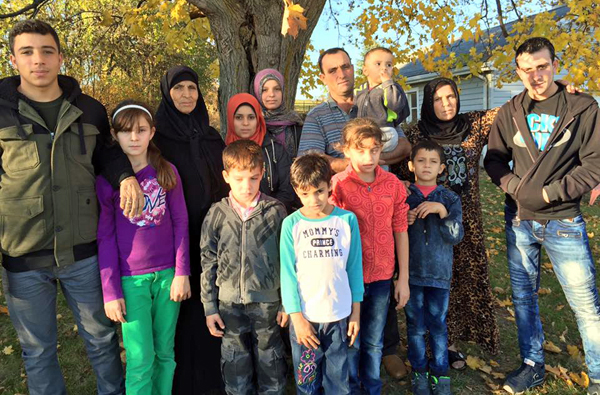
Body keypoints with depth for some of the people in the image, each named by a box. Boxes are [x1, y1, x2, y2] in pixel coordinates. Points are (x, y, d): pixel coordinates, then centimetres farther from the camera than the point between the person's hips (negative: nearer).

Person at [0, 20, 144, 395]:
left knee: (101, 338, 18)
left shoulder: (89, 109, 2)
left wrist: (126, 174, -7)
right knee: (38, 351, 16)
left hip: (83, 251, 2)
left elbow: (104, 151, 17)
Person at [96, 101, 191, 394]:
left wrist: (181, 272, -3)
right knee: (141, 361, 2)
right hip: (131, 279, -2)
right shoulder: (106, 179, -2)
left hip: (167, 274, 2)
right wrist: (110, 292, -3)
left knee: (166, 353, 12)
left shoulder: (167, 172, 2)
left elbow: (180, 223, 3)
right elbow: (105, 237, -1)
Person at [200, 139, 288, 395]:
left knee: (271, 364, 14)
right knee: (235, 365, 15)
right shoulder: (217, 214, -3)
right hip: (229, 303, 1)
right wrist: (209, 307, 2)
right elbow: (208, 263, 2)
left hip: (267, 301, -1)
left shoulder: (275, 211, -6)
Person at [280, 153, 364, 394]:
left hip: (339, 315, 1)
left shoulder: (347, 220, -5)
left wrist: (356, 311, 4)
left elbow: (354, 267, 1)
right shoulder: (291, 224, -7)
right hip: (304, 316, 0)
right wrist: (296, 317, -6)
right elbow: (288, 273, -4)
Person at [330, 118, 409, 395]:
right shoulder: (337, 185, -12)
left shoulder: (393, 184, -3)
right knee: (350, 343, 14)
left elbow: (400, 232, 2)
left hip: (382, 278, 3)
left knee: (374, 342, 19)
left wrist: (403, 278, 4)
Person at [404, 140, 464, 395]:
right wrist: (404, 222, -15)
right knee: (416, 325, 10)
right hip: (411, 272, 0)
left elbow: (456, 236, -7)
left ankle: (440, 372, 26)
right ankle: (419, 371, 27)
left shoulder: (450, 199, 3)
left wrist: (442, 211, -18)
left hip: (439, 273, 0)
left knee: (438, 324, 7)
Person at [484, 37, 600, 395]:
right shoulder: (511, 113, 4)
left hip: (564, 221, -3)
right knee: (524, 296, 13)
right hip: (519, 220, 3)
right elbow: (494, 159, 8)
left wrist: (549, 193, -14)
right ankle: (532, 366, 30)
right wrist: (511, 183, -10)